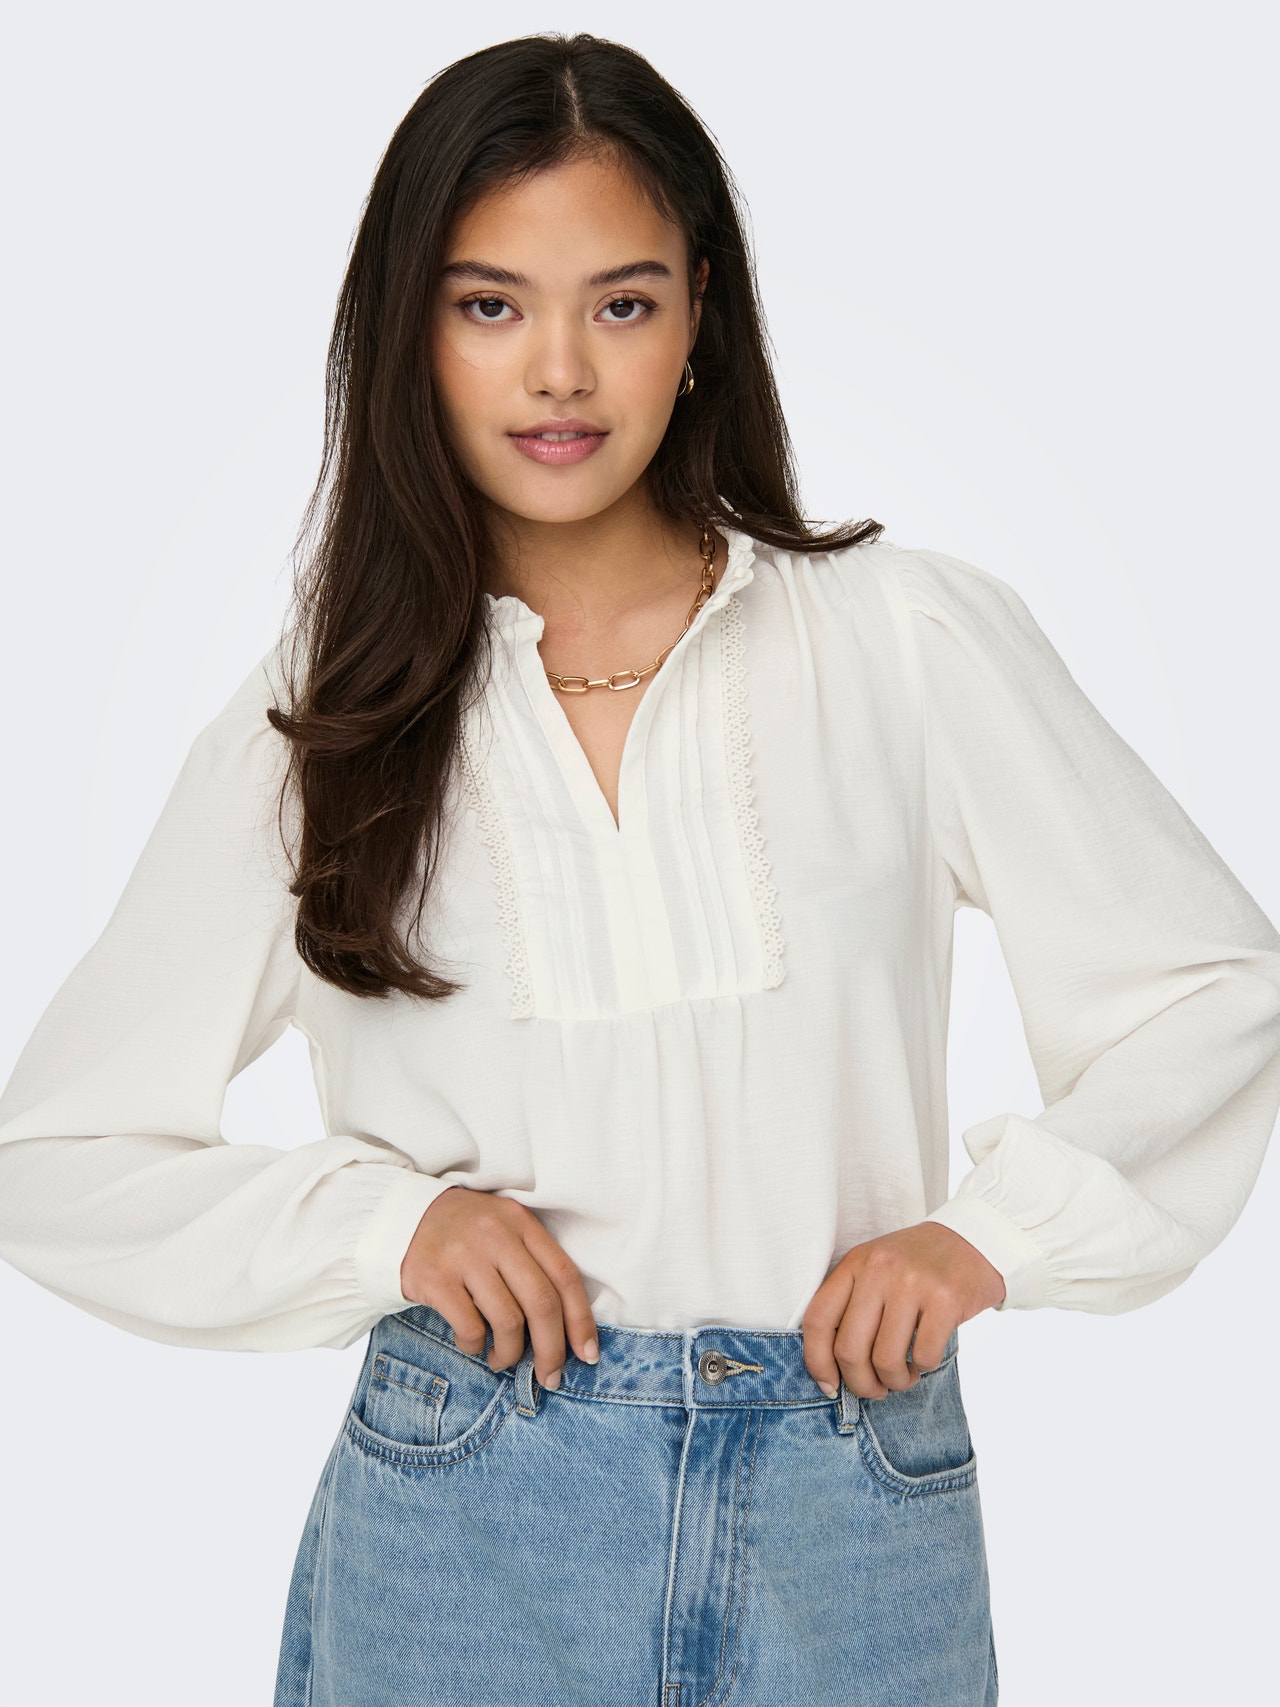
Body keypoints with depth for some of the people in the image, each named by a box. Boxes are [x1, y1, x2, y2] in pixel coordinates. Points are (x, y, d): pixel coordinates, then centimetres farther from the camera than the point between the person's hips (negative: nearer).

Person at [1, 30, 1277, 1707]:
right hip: (461, 1532, 1)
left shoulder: (914, 641, -3)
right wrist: (385, 1222, -12)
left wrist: (992, 1227, -11)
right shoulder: (313, 722, -1)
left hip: (850, 1521, 0)